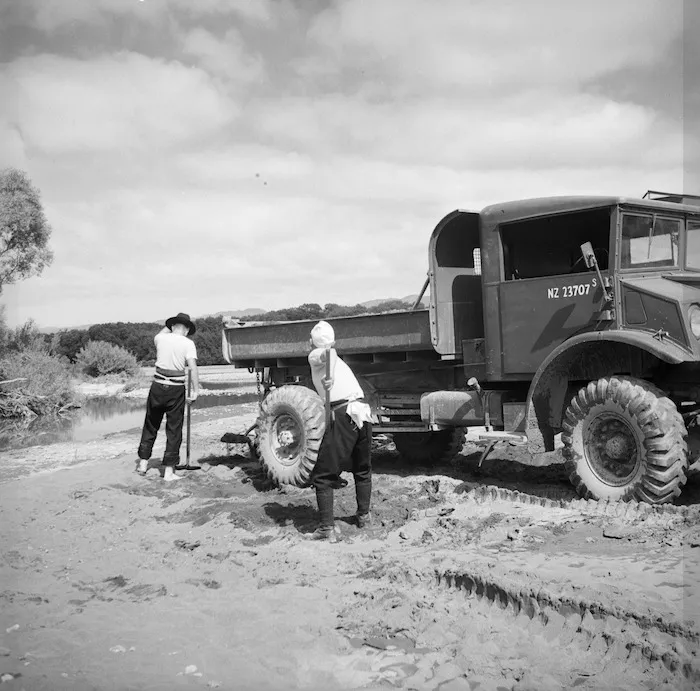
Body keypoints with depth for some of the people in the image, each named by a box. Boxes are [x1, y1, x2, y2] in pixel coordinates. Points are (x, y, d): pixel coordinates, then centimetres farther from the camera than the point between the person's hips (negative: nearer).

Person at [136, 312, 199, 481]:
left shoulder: (161, 338, 4)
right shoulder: (188, 343, -5)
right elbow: (193, 367, -16)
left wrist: (170, 327, 38)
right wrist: (195, 390, -16)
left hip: (158, 386, 3)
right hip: (176, 390, -3)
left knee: (150, 426, 18)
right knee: (174, 430, 4)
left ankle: (143, 463, 27)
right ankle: (169, 471, 6)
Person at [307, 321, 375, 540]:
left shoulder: (315, 357, 8)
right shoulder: (341, 363, 28)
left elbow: (329, 353, -14)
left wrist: (329, 376, -31)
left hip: (342, 414, -7)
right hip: (363, 412, 7)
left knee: (322, 476, 1)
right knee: (363, 470, 27)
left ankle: (327, 527, -5)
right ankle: (363, 515, 34)